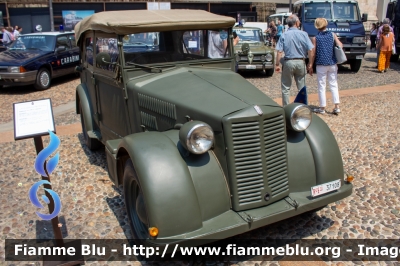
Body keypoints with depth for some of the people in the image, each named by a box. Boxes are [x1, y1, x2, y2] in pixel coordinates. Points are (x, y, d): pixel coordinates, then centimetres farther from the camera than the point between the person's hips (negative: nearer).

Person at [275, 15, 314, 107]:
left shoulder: (284, 35, -3)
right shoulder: (303, 34, -2)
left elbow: (279, 51, -9)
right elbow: (311, 50, -5)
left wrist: (277, 64, -2)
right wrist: (310, 65, 1)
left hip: (288, 62, -1)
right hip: (301, 62, 1)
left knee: (285, 87, 9)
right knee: (302, 87, 13)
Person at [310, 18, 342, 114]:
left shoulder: (315, 38, -5)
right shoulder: (332, 34, 2)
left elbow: (313, 53, -6)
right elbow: (340, 46, -4)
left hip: (321, 65, -3)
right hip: (332, 64, 3)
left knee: (321, 86, 5)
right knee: (334, 85, 11)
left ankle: (322, 108, 10)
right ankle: (337, 107, 7)